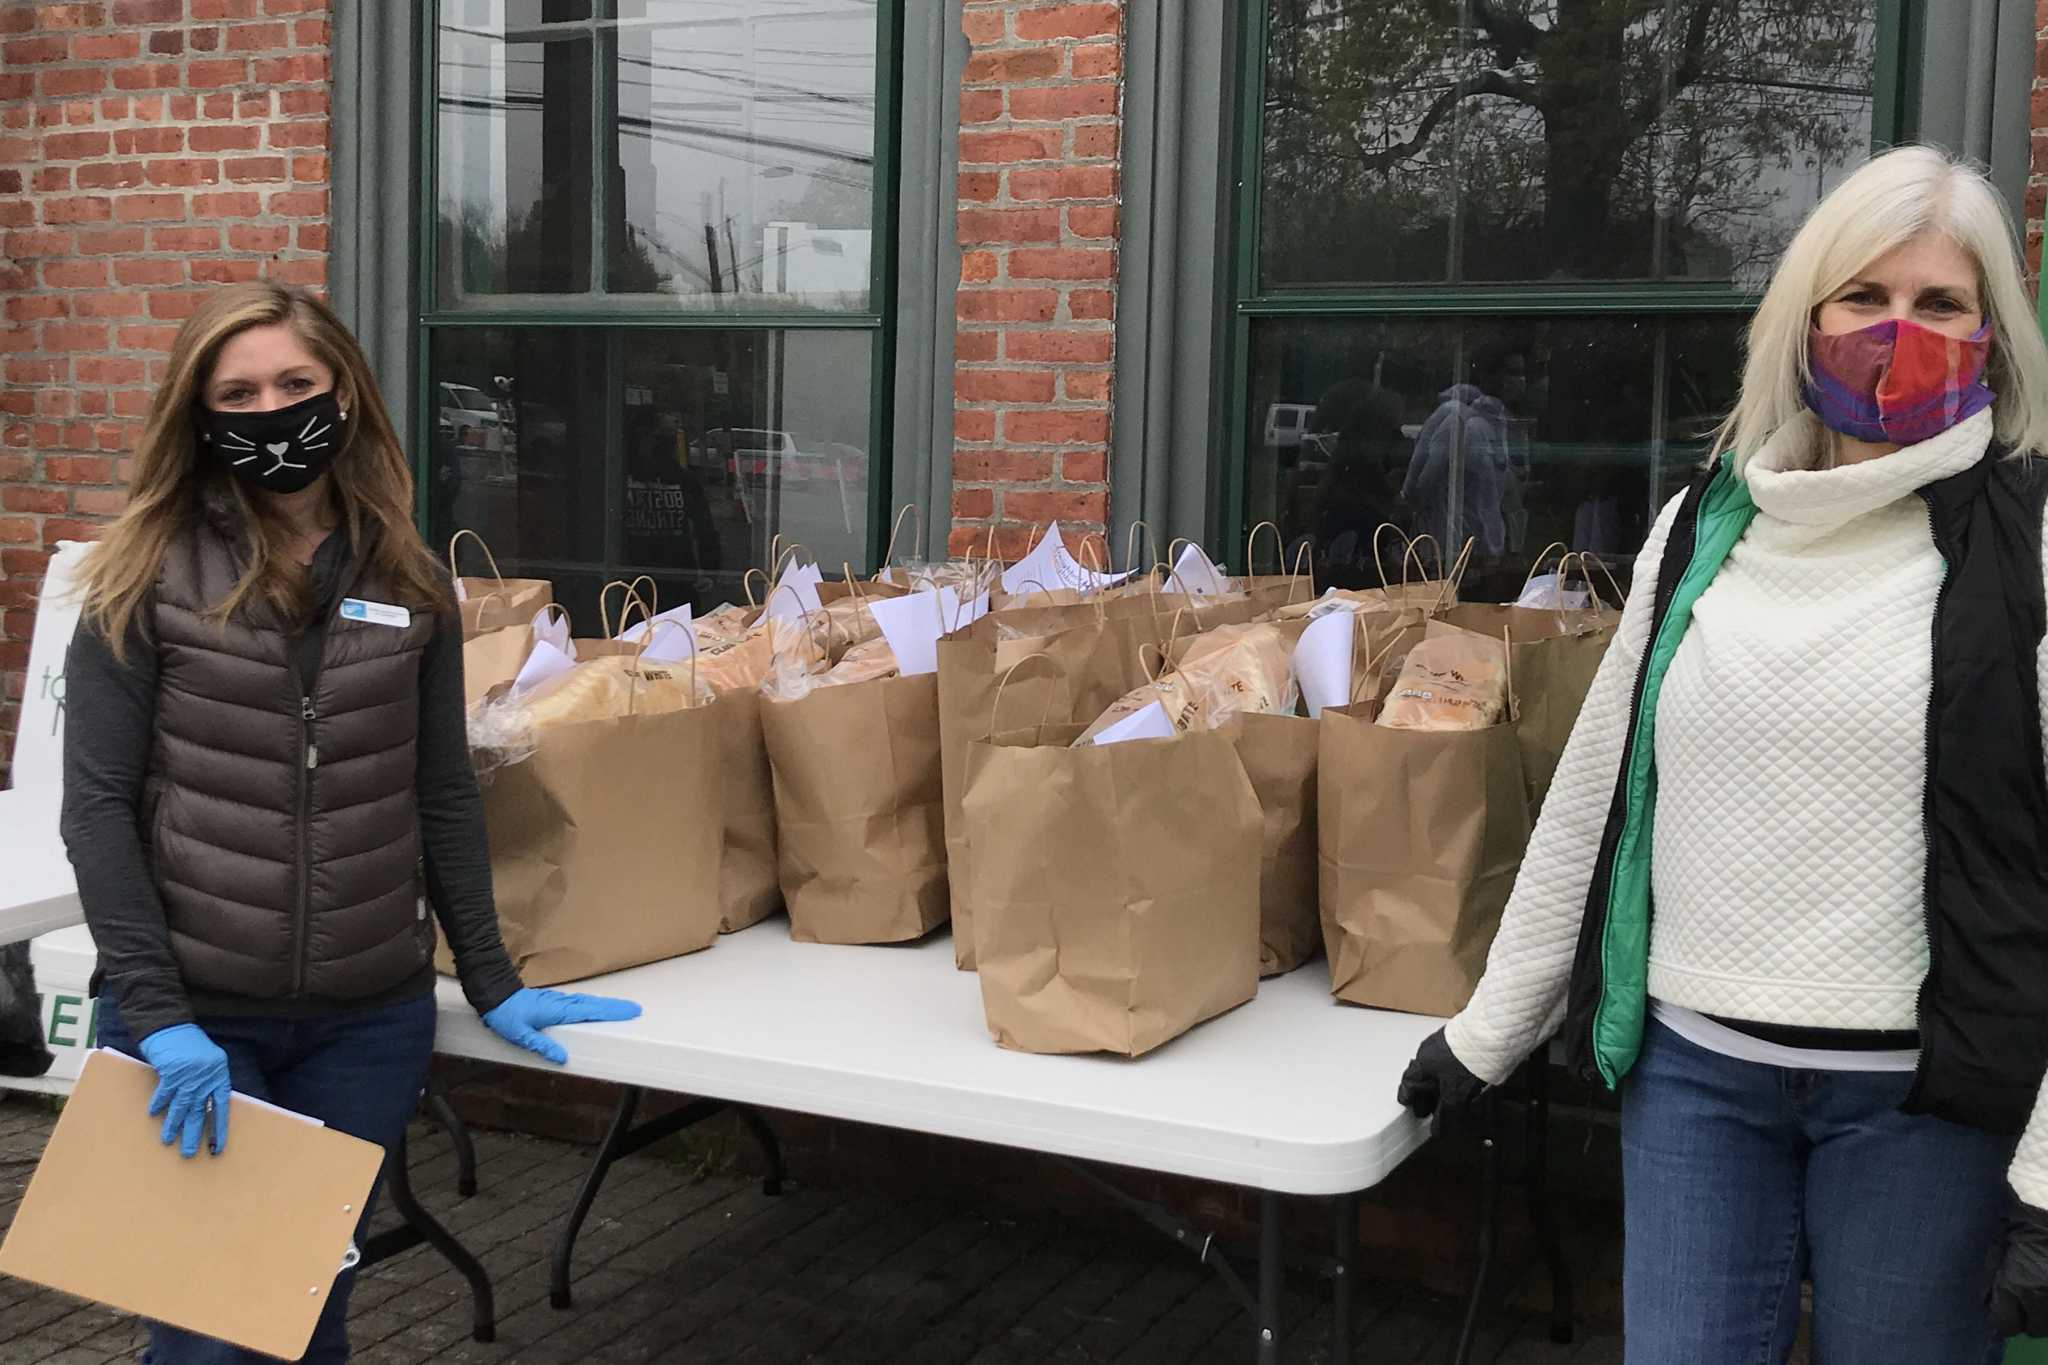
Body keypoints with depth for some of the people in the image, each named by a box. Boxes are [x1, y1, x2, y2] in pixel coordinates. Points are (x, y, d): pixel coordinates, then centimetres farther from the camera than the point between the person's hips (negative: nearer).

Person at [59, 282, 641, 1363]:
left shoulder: (408, 585, 6)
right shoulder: (146, 576, -3)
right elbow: (98, 805, -6)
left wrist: (491, 984, 8)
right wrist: (155, 1017, -14)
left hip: (371, 1019, 3)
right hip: (192, 1019, -2)